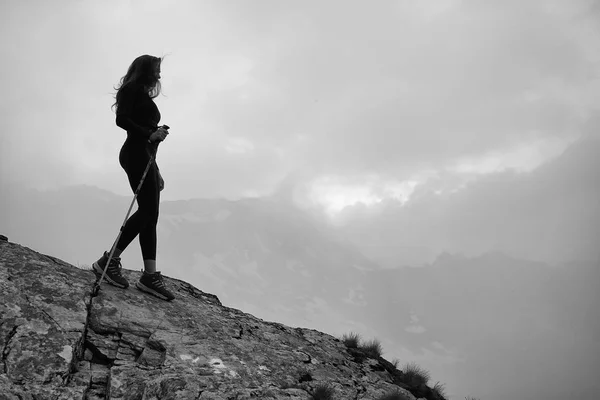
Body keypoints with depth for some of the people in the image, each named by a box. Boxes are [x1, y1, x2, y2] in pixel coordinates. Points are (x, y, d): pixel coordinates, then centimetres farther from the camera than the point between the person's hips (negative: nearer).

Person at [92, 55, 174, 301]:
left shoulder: (144, 96, 27)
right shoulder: (132, 90, 1)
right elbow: (121, 119, -14)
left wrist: (156, 171, 24)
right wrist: (150, 133, -21)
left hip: (145, 156, 10)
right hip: (136, 154, -10)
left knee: (150, 214, 1)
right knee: (148, 210, -17)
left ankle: (150, 276, -2)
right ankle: (109, 261, -15)